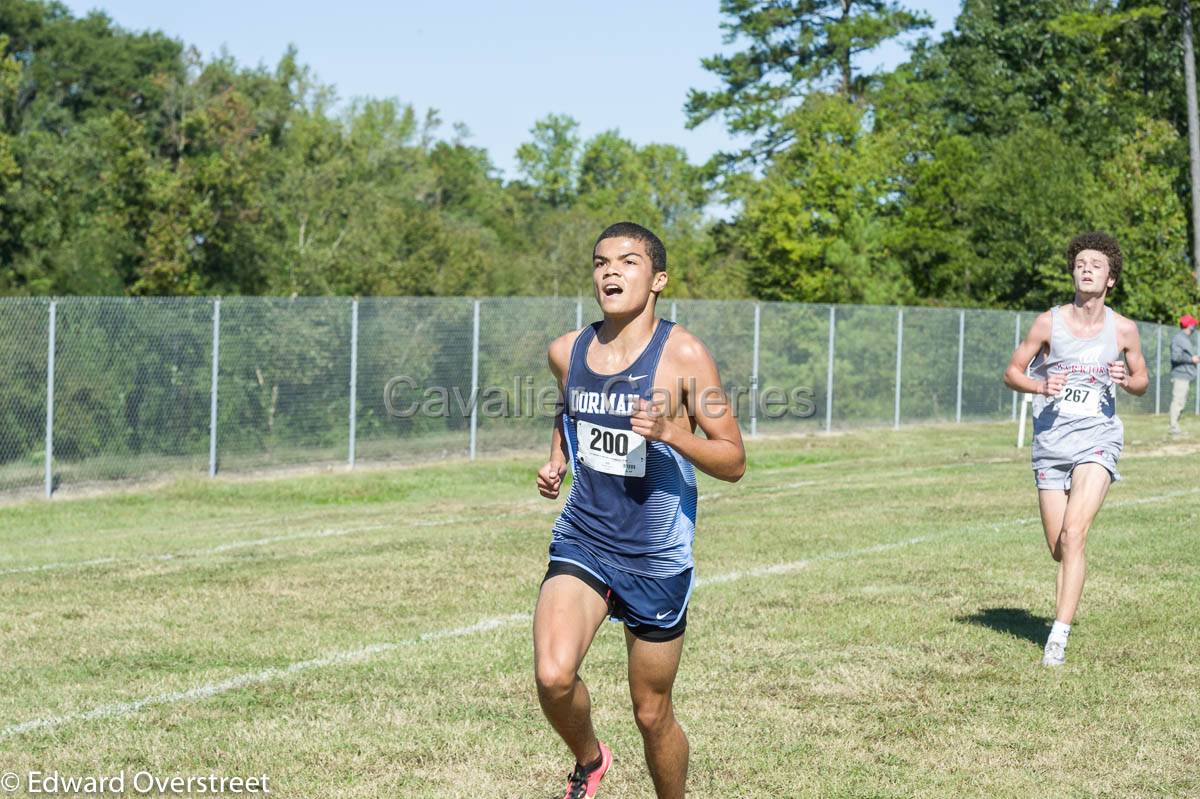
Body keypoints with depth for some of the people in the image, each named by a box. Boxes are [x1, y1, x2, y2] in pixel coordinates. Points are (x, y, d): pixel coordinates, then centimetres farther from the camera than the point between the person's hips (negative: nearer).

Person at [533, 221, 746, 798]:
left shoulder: (682, 355, -11)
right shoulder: (567, 352, 2)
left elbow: (733, 462, -8)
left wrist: (670, 432, -25)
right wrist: (556, 462, 5)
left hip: (657, 560, -3)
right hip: (581, 542, 3)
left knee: (652, 715, 8)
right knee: (552, 676, -21)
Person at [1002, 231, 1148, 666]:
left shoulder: (1123, 329, 0)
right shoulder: (1049, 323, -1)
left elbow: (1142, 380, 14)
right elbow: (1012, 372, 6)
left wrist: (1127, 381, -10)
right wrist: (1040, 386, -14)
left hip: (1097, 440, -2)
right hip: (1051, 444, 2)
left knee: (1072, 536, -20)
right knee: (1058, 549, 5)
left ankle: (1059, 636, -20)